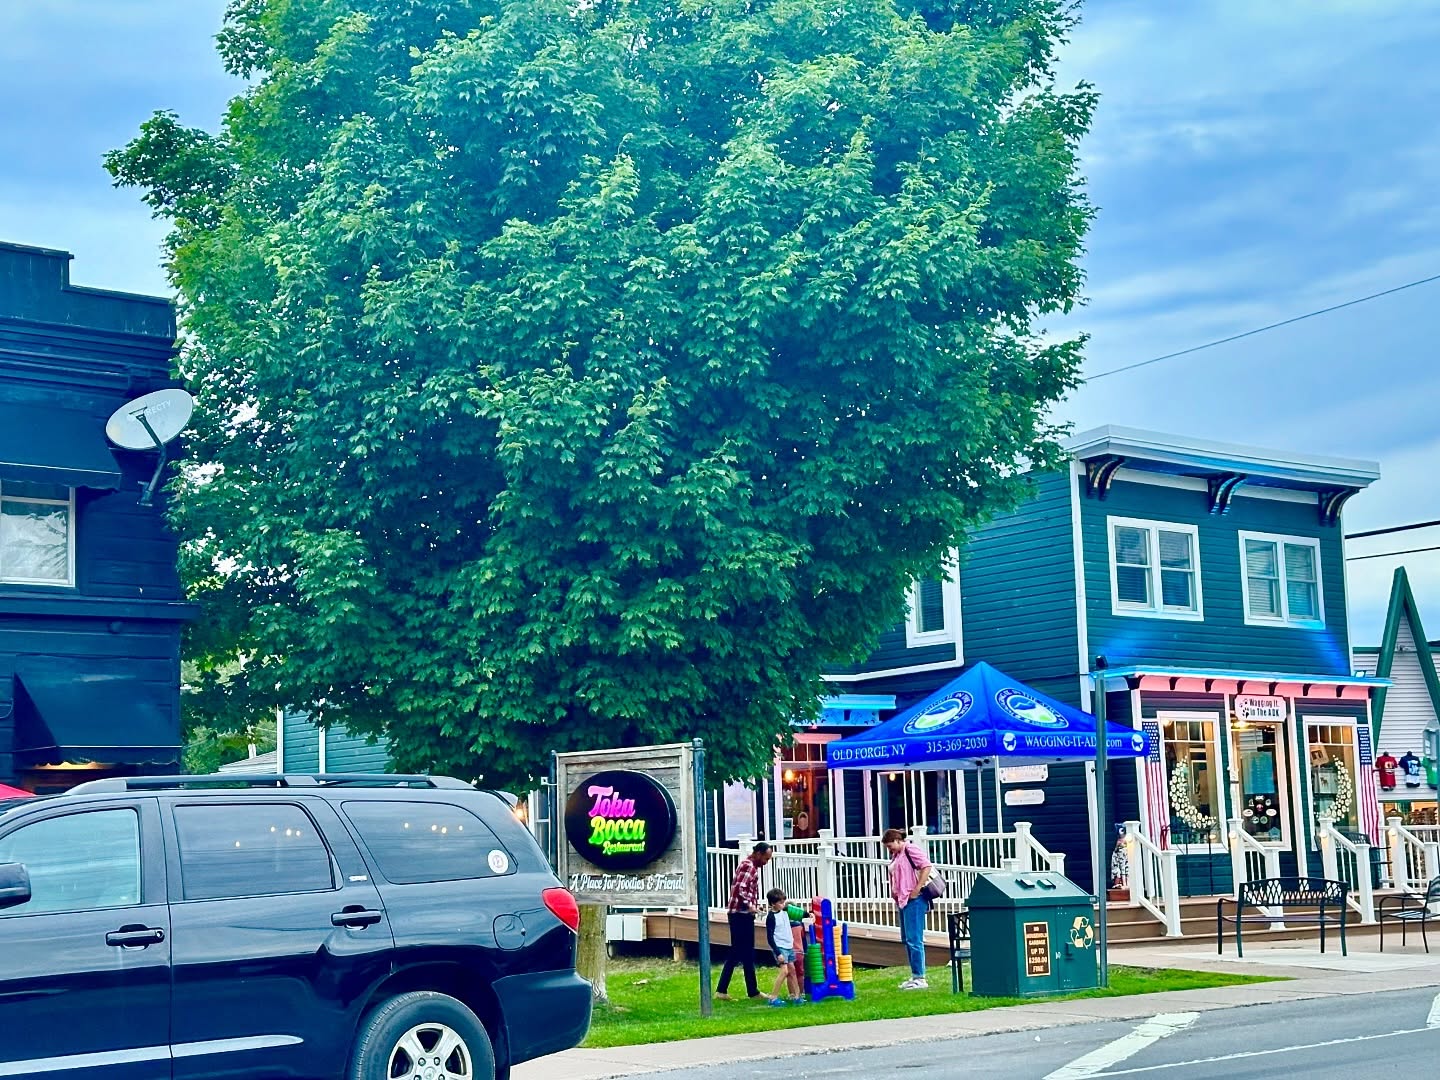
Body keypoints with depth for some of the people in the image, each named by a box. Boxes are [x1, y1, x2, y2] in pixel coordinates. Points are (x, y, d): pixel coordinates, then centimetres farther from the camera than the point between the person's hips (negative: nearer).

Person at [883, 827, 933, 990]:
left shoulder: (910, 850, -9)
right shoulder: (896, 855, 19)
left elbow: (927, 866, -19)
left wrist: (917, 889, -19)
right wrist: (895, 894, 11)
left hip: (913, 901, -10)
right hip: (902, 901, 10)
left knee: (914, 939, -9)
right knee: (906, 939, 13)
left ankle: (920, 978, -5)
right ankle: (915, 976, 19)